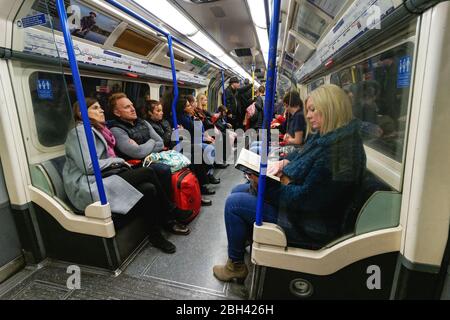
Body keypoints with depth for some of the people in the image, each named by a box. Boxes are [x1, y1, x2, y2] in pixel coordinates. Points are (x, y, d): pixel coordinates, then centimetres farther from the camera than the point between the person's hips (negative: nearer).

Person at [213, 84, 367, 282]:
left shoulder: (337, 150, -28)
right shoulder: (327, 138, 4)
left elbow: (305, 198, -29)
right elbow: (302, 156, 17)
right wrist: (285, 162, -5)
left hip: (309, 227, -10)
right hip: (298, 201, 10)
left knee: (233, 203, -10)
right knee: (238, 191, 12)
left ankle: (236, 266, 10)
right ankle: (245, 241, 28)